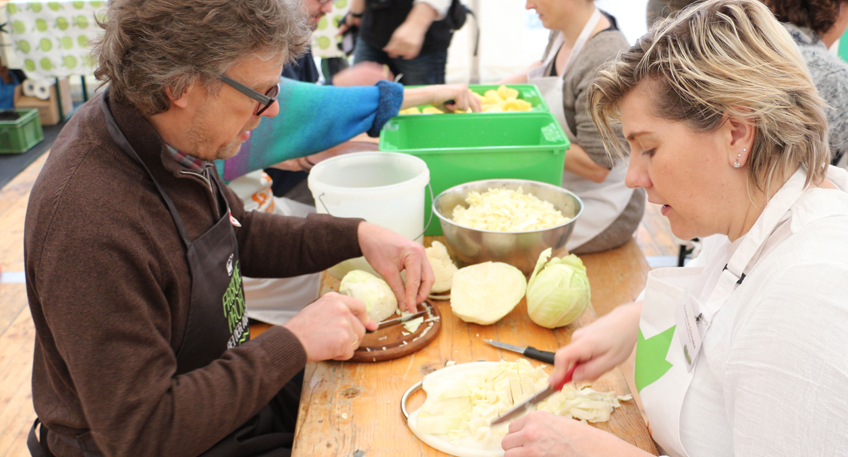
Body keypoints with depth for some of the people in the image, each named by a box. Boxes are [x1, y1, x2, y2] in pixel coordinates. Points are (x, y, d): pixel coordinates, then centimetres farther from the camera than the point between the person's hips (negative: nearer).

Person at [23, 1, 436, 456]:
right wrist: (294, 342, -26)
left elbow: (240, 235, 11)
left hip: (235, 396, 8)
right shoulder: (91, 227, -34)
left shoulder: (175, 141, -7)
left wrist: (358, 235, -3)